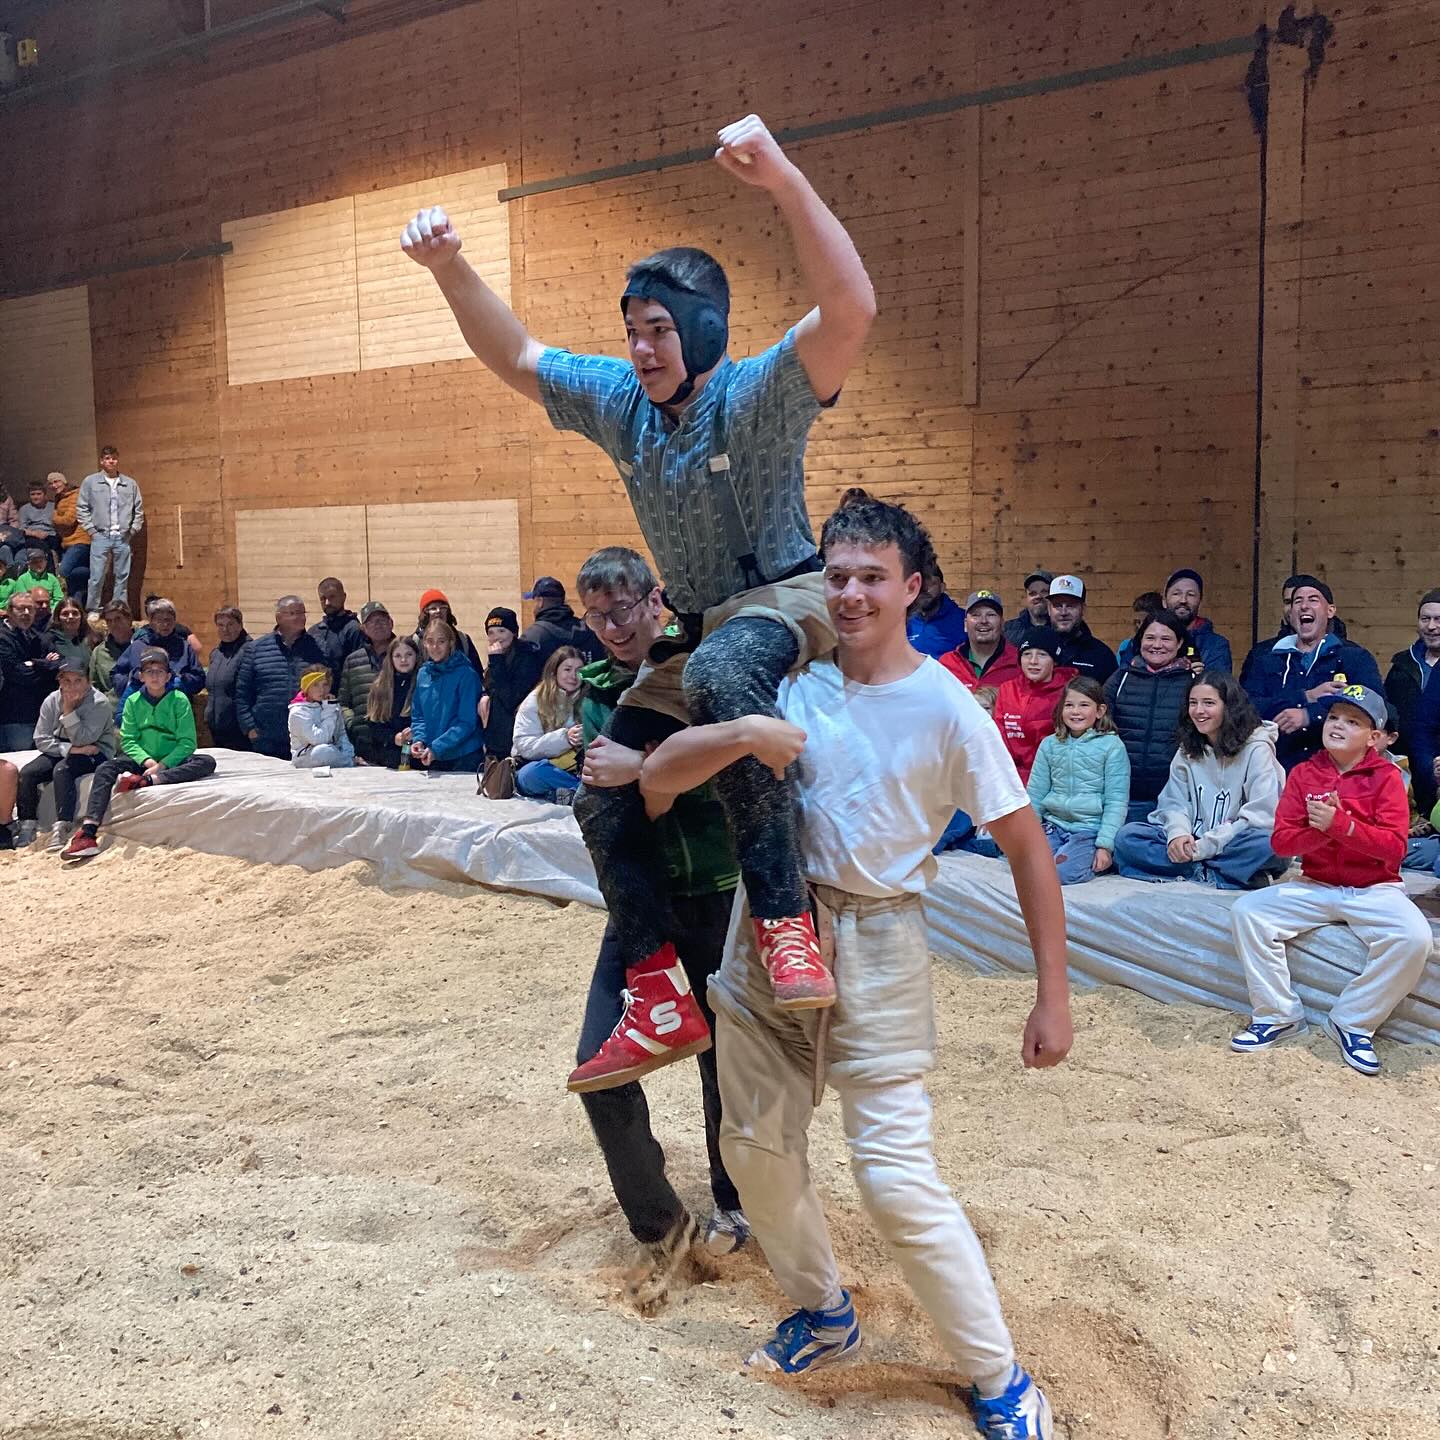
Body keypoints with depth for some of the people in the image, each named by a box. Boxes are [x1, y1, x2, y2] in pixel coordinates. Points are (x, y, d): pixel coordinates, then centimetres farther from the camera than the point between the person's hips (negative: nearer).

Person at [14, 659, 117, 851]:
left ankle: (62, 828, -34)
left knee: (62, 770, -33)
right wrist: (70, 748, -19)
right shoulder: (51, 701, -1)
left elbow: (82, 740, -21)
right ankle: (27, 827, -8)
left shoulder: (99, 703, -15)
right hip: (60, 751, 5)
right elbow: (41, 740, -4)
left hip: (94, 753, -5)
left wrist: (68, 710, -24)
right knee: (27, 773, -17)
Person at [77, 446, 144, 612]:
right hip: (100, 536, -2)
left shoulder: (130, 484, 8)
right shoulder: (90, 482, 3)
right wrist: (91, 530, -3)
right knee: (97, 577, -4)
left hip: (123, 537, 2)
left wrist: (133, 530, 5)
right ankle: (92, 612, 3)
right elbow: (81, 508, 4)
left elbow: (139, 509, 13)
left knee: (122, 577, 6)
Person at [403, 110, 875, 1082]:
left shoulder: (758, 397, -19)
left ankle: (785, 917, -37)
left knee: (721, 674, -43)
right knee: (606, 799, 1)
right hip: (695, 627, 8)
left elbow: (852, 311, -36)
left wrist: (785, 181, -46)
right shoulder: (619, 400, 1)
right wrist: (449, 268, -6)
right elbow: (514, 357, 9)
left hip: (787, 601, -8)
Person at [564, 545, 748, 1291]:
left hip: (720, 899, -3)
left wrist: (639, 768, -30)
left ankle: (732, 1203, 39)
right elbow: (601, 786, -9)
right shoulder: (597, 688, 4)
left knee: (724, 1068, 11)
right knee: (600, 1066, -2)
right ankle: (660, 1224, 20)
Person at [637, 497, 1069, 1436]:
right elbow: (657, 781, -5)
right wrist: (742, 735, -23)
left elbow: (1028, 850, -7)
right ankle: (824, 1314, 40)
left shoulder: (946, 708, -10)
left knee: (896, 1177, -4)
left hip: (874, 945, -5)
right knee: (757, 1145, 15)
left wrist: (1053, 998, -9)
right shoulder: (793, 682, 0)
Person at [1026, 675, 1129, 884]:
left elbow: (1116, 801, -5)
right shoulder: (1049, 745, 9)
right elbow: (1035, 794, 11)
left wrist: (1105, 845, -12)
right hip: (1054, 825, 4)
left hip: (1090, 829, -4)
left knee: (1060, 873, -26)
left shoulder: (1112, 746, -2)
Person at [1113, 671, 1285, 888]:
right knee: (1129, 836, -18)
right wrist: (1178, 833, -18)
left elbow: (1262, 817, -15)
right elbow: (1174, 802, 6)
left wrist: (1202, 847, -19)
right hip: (1192, 841, 5)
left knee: (1267, 844, -37)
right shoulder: (1188, 750, 10)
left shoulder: (1256, 749, -7)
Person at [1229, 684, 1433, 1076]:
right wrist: (1322, 830, -23)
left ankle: (1353, 1022, -11)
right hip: (1315, 887, 3)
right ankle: (1278, 1014, -6)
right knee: (1247, 910, -18)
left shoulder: (1387, 777, -6)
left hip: (1375, 890, -3)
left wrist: (1340, 823, -28)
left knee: (1414, 937, -31)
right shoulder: (1303, 773, 2)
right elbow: (1282, 840, -5)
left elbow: (1394, 847, -16)